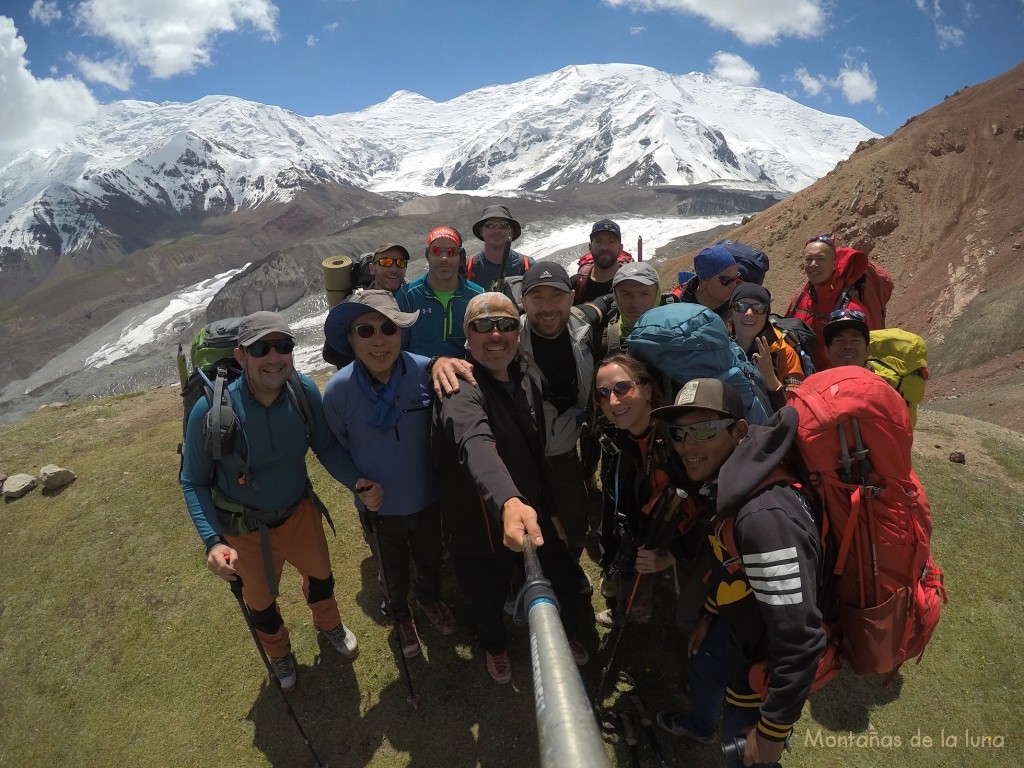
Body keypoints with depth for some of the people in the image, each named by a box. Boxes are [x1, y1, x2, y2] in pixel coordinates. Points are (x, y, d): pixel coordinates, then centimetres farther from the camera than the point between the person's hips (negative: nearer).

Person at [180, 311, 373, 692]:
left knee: (320, 575, 29)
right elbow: (193, 482, -17)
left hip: (300, 514, 2)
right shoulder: (210, 411, -30)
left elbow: (326, 446, -12)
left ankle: (328, 625, 66)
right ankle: (278, 653, 61)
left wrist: (358, 482, -29)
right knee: (261, 601, 26)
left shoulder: (305, 391, -25)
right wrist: (212, 541, -28)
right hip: (245, 531, -2)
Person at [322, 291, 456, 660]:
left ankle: (429, 597, 63)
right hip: (379, 504, -1)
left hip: (426, 495, 1)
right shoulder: (338, 390, -25)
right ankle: (400, 613, 60)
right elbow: (336, 446, -6)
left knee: (430, 557, 29)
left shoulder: (426, 372, -26)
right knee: (394, 568, 27)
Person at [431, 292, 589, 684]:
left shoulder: (524, 376, -4)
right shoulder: (461, 387, -28)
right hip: (483, 528, -5)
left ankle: (566, 633, 55)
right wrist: (508, 501, -66)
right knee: (489, 600, 19)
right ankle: (495, 646, 55)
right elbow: (475, 444, -49)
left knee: (564, 579, 19)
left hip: (534, 513, 5)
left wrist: (548, 503, 15)